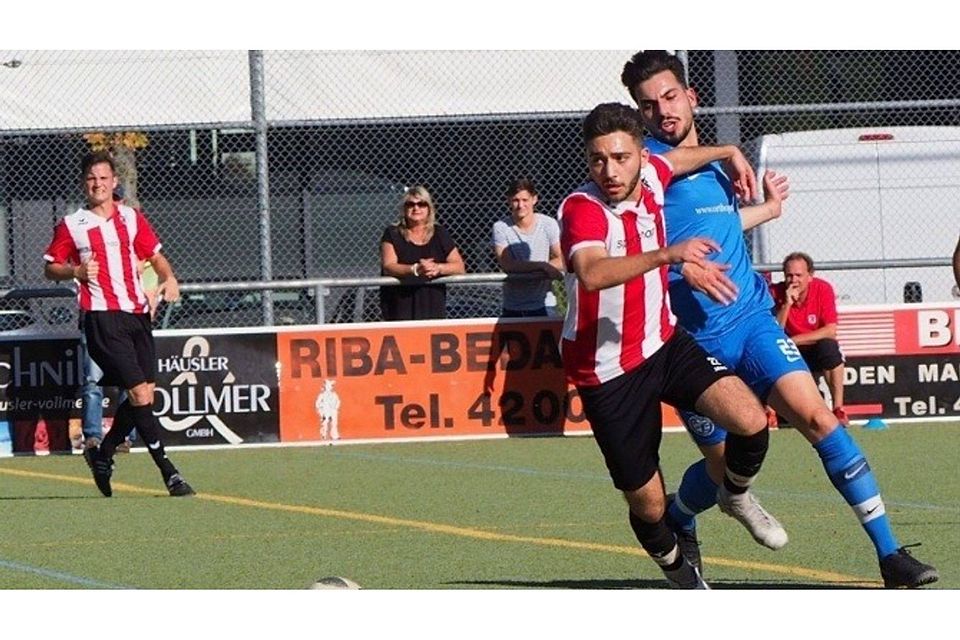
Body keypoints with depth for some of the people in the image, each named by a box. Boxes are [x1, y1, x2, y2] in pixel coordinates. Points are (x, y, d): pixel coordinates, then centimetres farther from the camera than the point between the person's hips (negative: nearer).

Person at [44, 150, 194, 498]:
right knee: (139, 392, -14)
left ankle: (102, 455, 27)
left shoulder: (132, 218, 14)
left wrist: (168, 279, 0)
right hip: (102, 317, -5)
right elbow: (50, 267, 8)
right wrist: (75, 271, -12)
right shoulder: (71, 225, 3)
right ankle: (168, 472, -14)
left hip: (137, 314, 5)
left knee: (141, 397, 4)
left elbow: (155, 255, 20)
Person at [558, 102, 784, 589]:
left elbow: (673, 160, 24)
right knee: (647, 502, 2)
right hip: (608, 371, -5)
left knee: (750, 421, -18)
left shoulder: (650, 177, -4)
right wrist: (667, 254, -56)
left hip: (665, 343, 5)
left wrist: (727, 152, 26)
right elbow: (592, 274, -46)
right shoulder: (582, 209, -24)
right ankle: (680, 573, 33)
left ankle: (735, 495, 15)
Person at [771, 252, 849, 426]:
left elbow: (830, 331, -21)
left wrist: (793, 340, -26)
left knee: (829, 346, -34)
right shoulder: (776, 292, -12)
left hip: (816, 352, -1)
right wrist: (787, 304, -30)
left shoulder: (823, 289, -14)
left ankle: (838, 410, -27)